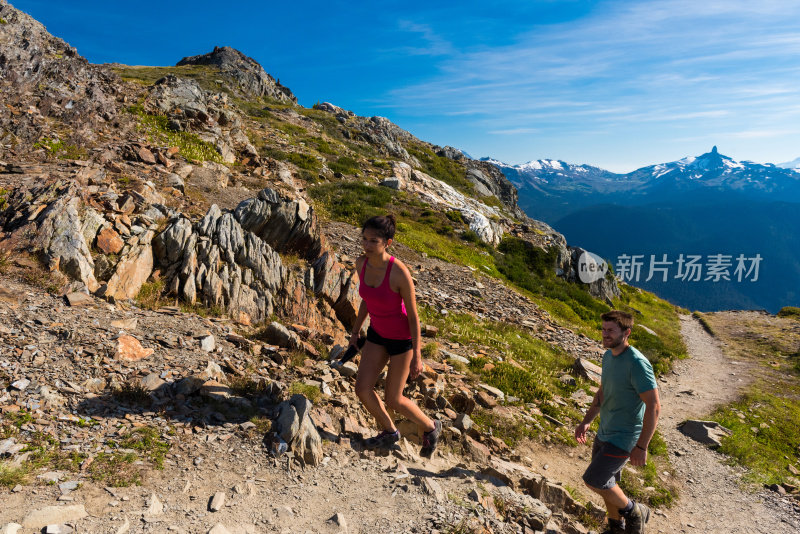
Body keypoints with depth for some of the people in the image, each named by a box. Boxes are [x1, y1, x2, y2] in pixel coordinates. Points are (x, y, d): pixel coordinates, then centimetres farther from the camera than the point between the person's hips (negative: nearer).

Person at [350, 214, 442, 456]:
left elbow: (413, 314, -21)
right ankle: (389, 432, 31)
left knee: (392, 399, 5)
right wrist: (355, 331, 14)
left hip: (402, 337, -6)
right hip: (378, 332, 6)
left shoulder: (400, 272, -31)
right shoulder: (361, 263, -12)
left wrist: (417, 356, -17)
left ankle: (430, 427, 35)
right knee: (362, 389, 3)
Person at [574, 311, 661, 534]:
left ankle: (634, 512, 18)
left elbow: (654, 406, -23)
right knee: (607, 483, 18)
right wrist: (586, 421, 10)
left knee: (593, 480, -7)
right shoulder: (608, 356, 3)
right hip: (604, 433, 8)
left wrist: (641, 446, -22)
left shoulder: (637, 363, -24)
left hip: (624, 438, -8)